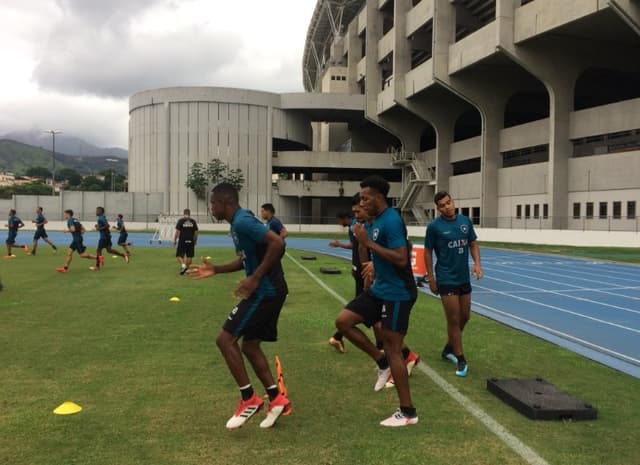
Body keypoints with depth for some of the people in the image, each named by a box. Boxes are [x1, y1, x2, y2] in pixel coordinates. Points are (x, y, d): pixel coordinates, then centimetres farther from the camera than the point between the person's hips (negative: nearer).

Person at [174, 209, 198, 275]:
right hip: (190, 241, 2)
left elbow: (177, 231, -6)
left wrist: (174, 240, 3)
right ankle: (187, 269, 15)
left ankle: (183, 265, -21)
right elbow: (196, 232, 6)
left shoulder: (180, 220, -2)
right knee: (190, 256, 11)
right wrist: (195, 240, 17)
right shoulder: (193, 221, 5)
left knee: (179, 255, 2)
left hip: (182, 241, -2)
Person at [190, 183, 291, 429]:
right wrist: (216, 269, 18)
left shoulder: (243, 222, -17)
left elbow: (277, 243, -28)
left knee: (225, 339, -5)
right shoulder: (239, 223, 15)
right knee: (249, 346, 16)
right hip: (268, 291, 10)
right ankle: (277, 399, 18)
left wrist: (255, 278, -25)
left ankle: (249, 399, 3)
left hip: (265, 292, -10)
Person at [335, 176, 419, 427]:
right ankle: (382, 362, 16)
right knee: (343, 321, 3)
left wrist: (368, 242, -25)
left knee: (392, 349, -3)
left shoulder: (391, 220, -20)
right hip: (380, 289, 9)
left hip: (397, 294, -9)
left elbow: (401, 259, -28)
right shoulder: (377, 220, 10)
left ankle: (408, 412, 11)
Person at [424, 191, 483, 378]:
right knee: (454, 319, -2)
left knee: (464, 317, 14)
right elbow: (428, 252, -4)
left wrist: (477, 263, -7)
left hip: (464, 278, 5)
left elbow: (473, 244, 10)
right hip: (446, 279, -5)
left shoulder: (466, 221, 2)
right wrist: (430, 278, -5)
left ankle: (449, 348, 35)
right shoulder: (434, 226, -10)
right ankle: (461, 359, 11)